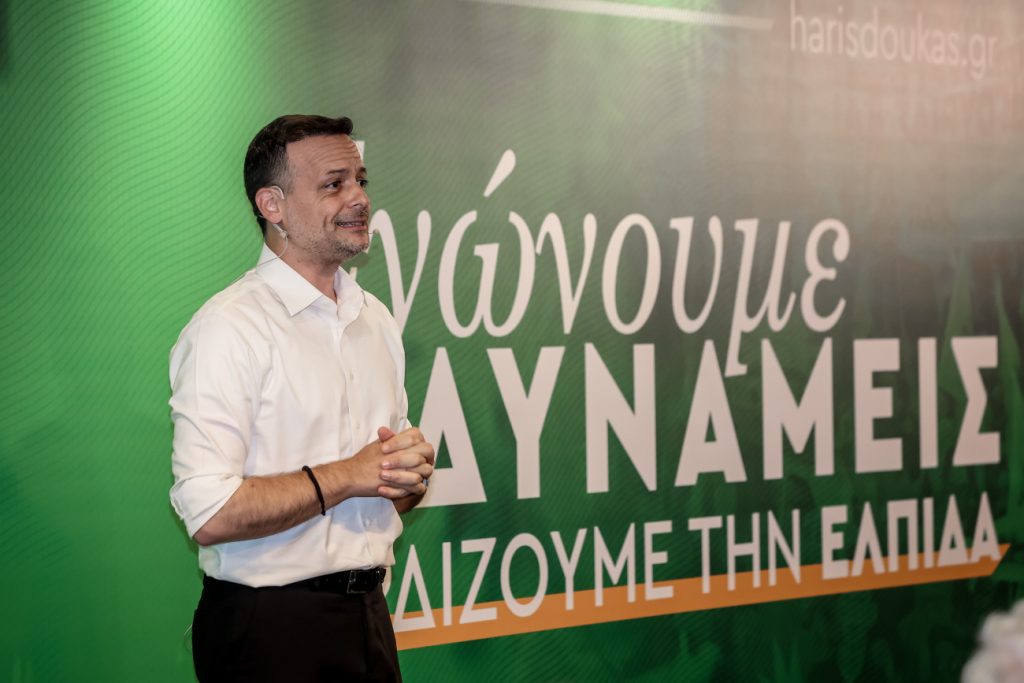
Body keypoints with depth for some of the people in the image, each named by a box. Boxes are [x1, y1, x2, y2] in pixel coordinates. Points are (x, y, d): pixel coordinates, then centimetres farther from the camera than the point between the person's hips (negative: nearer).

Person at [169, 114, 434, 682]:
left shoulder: (375, 320, 11)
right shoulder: (229, 327, -15)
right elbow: (209, 515, -23)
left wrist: (413, 470, -3)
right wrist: (347, 475, -17)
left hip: (368, 612, 7)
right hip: (268, 629, -7)